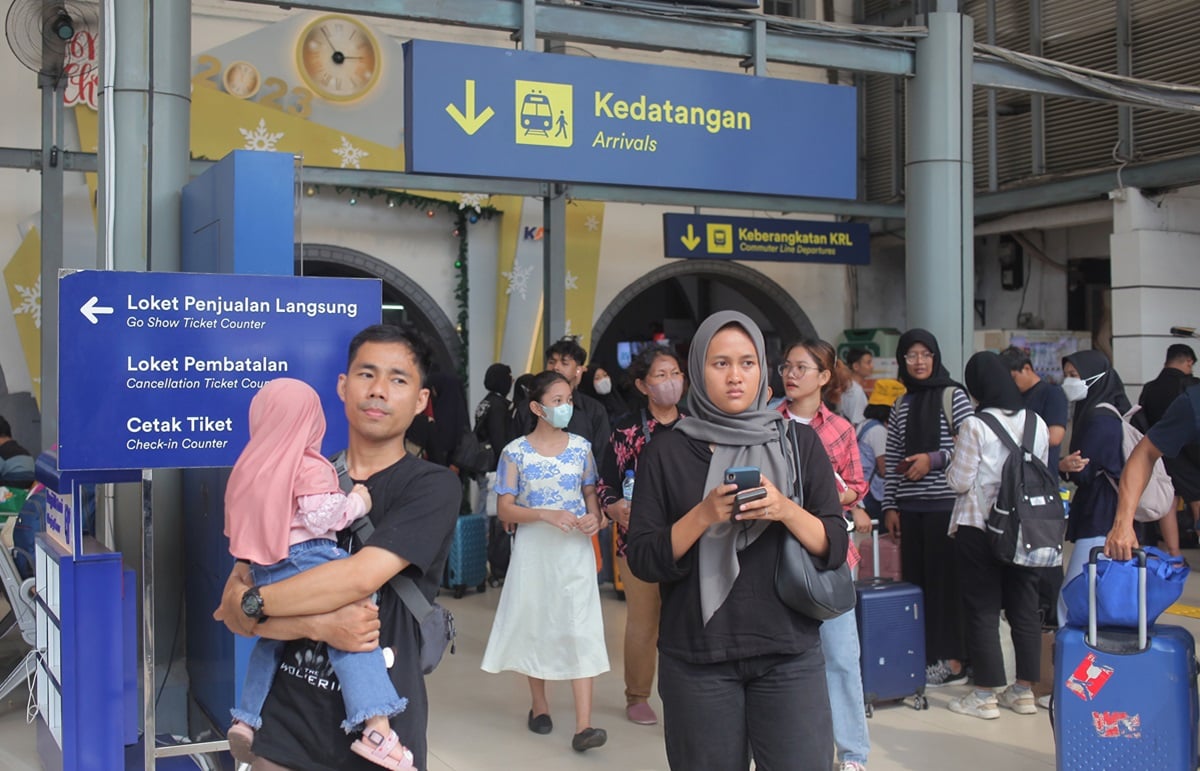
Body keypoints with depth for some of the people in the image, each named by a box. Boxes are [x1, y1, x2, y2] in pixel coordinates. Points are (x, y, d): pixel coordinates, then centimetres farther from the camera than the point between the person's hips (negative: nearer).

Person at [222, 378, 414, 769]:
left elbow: (240, 525, 22)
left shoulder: (251, 466, 14)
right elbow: (321, 515, -16)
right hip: (306, 562, -8)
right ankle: (376, 727, -31)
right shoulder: (309, 467, -8)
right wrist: (357, 501, -1)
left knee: (271, 639, 29)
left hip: (265, 571, 8)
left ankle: (246, 719, 37)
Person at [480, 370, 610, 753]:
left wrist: (594, 517, -10)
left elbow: (590, 493, 12)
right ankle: (539, 705, 31)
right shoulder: (515, 452, -5)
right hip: (534, 549, -1)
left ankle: (583, 726, -9)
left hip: (575, 549, 1)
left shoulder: (581, 447, 3)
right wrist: (544, 514, -21)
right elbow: (505, 508, -6)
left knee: (580, 629, -7)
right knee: (534, 624, 10)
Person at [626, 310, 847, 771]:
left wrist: (786, 511, -17)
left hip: (789, 653, 1)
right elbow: (642, 561, -4)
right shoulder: (666, 453, 2)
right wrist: (703, 515, -18)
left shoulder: (799, 442, 4)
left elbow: (835, 548, 1)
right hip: (697, 659, 0)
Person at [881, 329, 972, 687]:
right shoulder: (901, 406, 14)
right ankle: (922, 656, 13)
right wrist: (889, 506, 8)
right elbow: (893, 461, 13)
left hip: (946, 503, -5)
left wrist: (933, 459, -13)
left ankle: (953, 660, 4)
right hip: (910, 507, 5)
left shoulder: (953, 396, 0)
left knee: (947, 579, -3)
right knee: (915, 580, 5)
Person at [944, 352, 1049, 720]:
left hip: (979, 527, -5)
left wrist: (951, 465, 7)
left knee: (983, 608, 3)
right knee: (1025, 607, 11)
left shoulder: (975, 425, -14)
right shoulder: (1037, 423, 2)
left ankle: (985, 695, 8)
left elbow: (959, 481, -12)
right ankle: (1024, 690, 19)